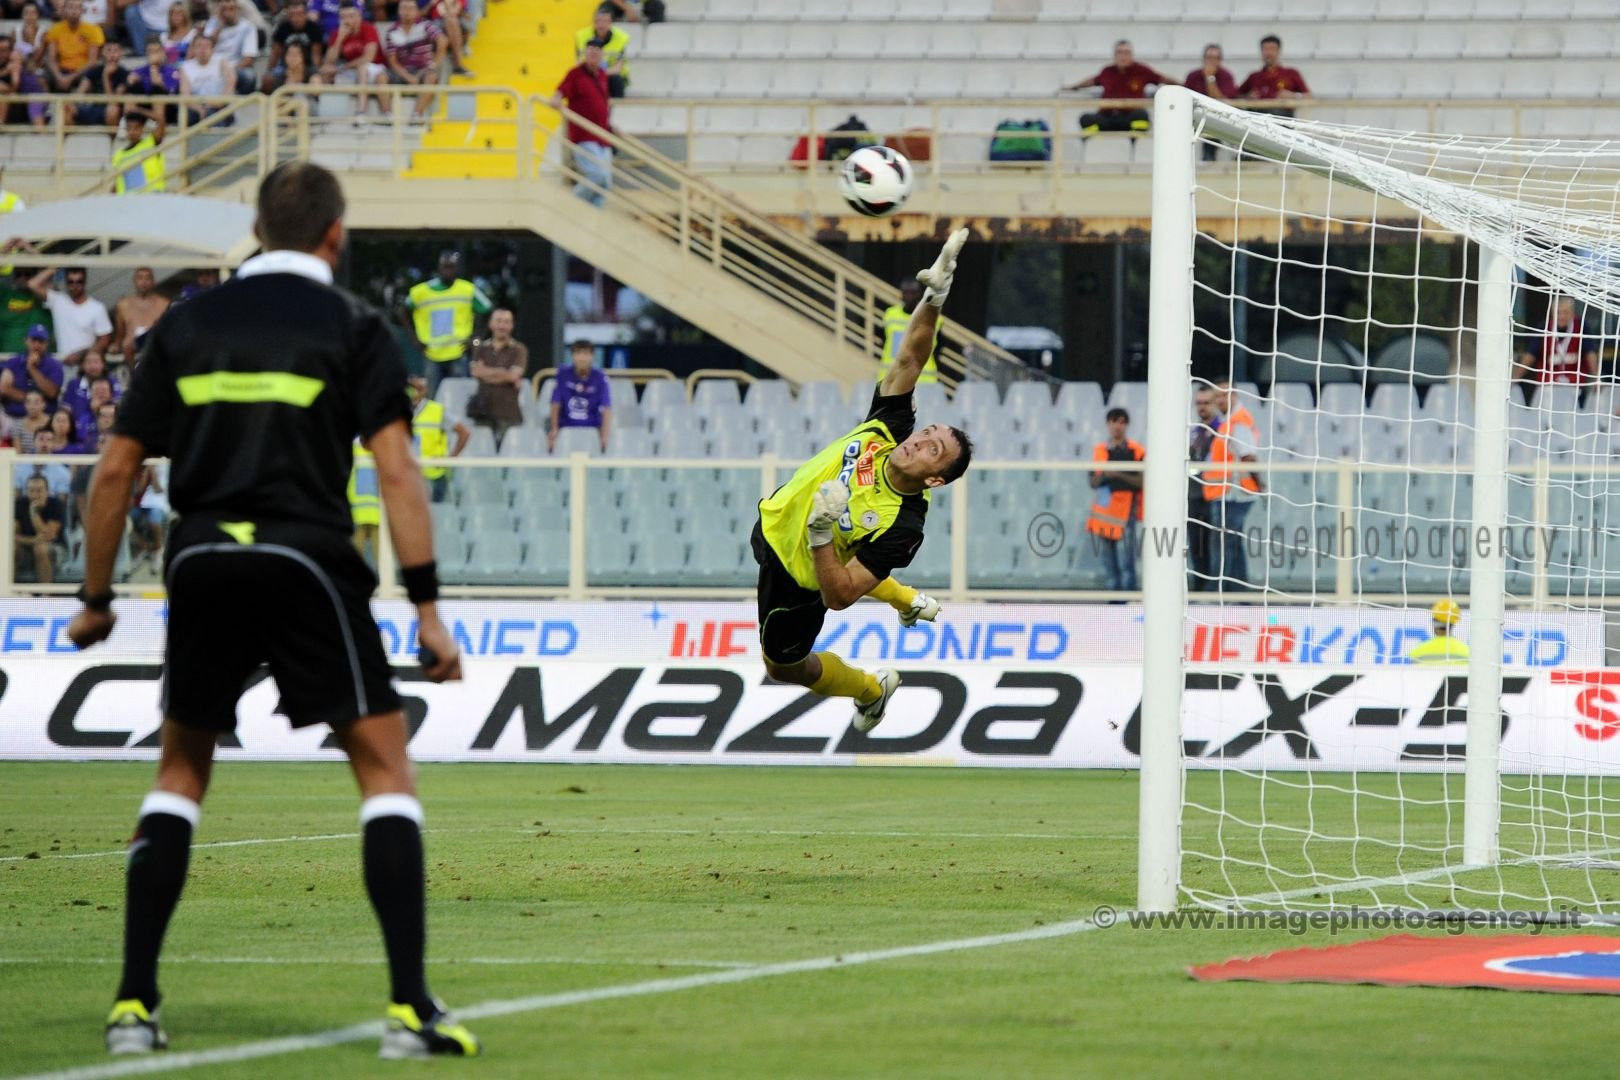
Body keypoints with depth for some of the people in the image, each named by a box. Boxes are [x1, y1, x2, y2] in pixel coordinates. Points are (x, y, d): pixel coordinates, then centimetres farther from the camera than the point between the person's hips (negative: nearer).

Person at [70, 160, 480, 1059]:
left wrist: (96, 598, 20)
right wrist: (427, 607, -6)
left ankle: (134, 1002, 10)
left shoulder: (185, 326, 11)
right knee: (384, 762, 4)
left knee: (181, 770, 18)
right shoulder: (351, 327, 2)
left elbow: (116, 470, 11)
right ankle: (410, 1005, -7)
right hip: (306, 560, -3)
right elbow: (395, 470, -7)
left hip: (202, 563, 3)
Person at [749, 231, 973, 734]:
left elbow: (839, 596, -40)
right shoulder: (889, 429, -26)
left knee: (782, 662, 18)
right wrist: (932, 300, -46)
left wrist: (821, 532, -54)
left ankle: (871, 690, 42)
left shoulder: (901, 529, -40)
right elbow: (910, 358, -28)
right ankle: (907, 601, 64)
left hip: (797, 575, -6)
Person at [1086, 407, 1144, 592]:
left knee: (1126, 564, -11)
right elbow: (1093, 482, 16)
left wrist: (1118, 475, -16)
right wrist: (1101, 476, -6)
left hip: (1125, 509, -5)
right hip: (1103, 510, 5)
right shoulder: (1099, 451, 14)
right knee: (1109, 564, 7)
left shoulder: (1135, 451, -1)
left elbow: (1142, 481, -5)